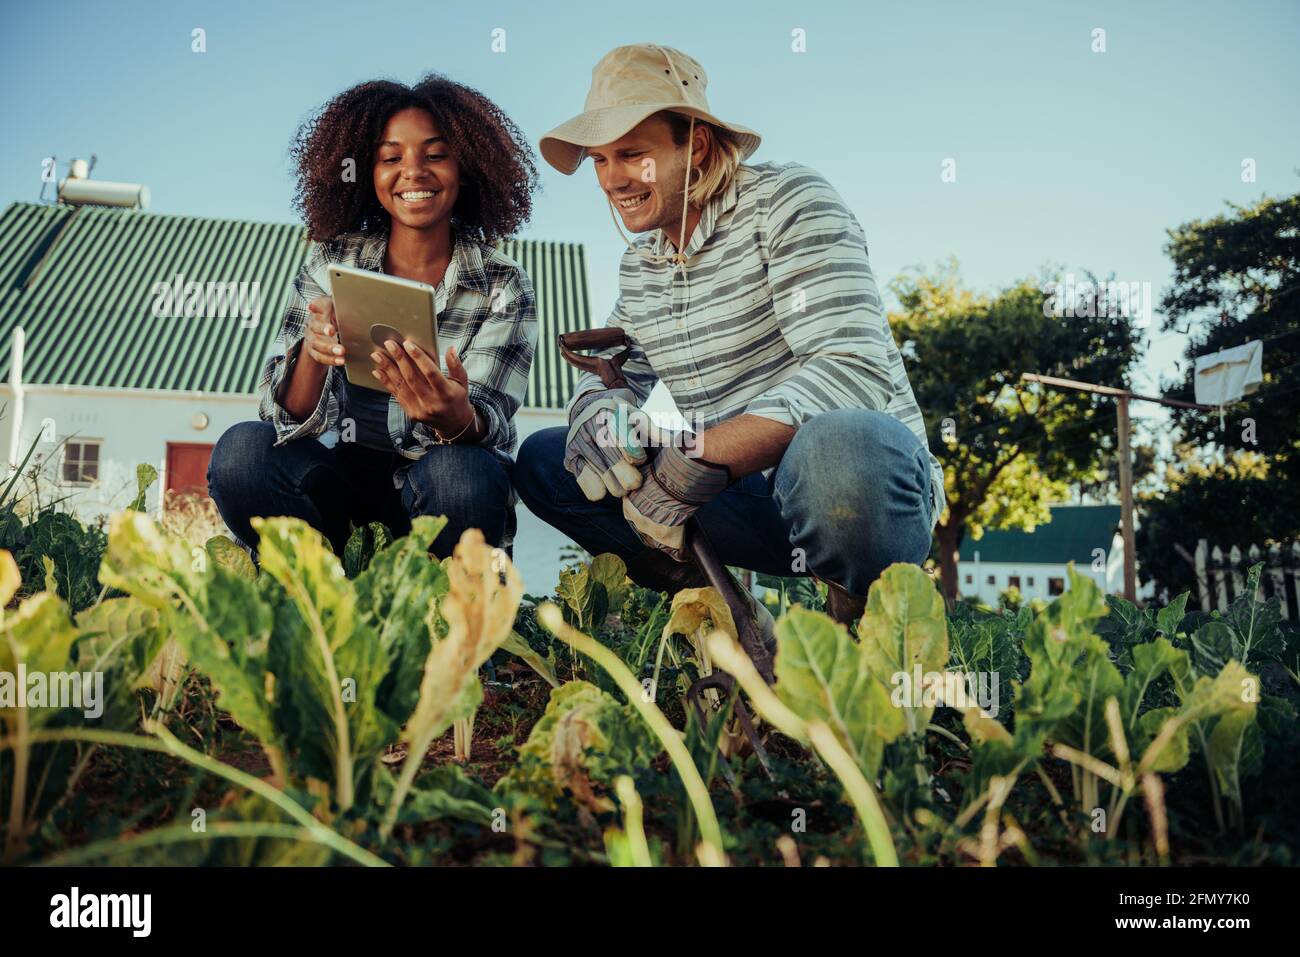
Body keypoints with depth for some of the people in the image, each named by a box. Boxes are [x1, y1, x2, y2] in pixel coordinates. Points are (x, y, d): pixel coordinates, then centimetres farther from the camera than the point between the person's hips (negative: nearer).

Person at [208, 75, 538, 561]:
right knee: (242, 448, -25)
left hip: (443, 487, -1)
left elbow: (490, 426, -14)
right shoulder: (332, 262, 1)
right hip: (342, 480, 2)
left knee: (459, 470, -34)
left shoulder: (504, 287, -3)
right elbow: (293, 419, -7)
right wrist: (313, 352, -30)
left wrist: (456, 418, -39)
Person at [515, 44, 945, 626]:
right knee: (542, 461, 1)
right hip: (744, 494, 6)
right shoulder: (638, 266, 11)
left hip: (864, 465, -6)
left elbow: (856, 370, -24)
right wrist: (595, 414, -12)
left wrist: (696, 462, -30)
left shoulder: (787, 202, -11)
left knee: (836, 442, -42)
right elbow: (607, 377, 16)